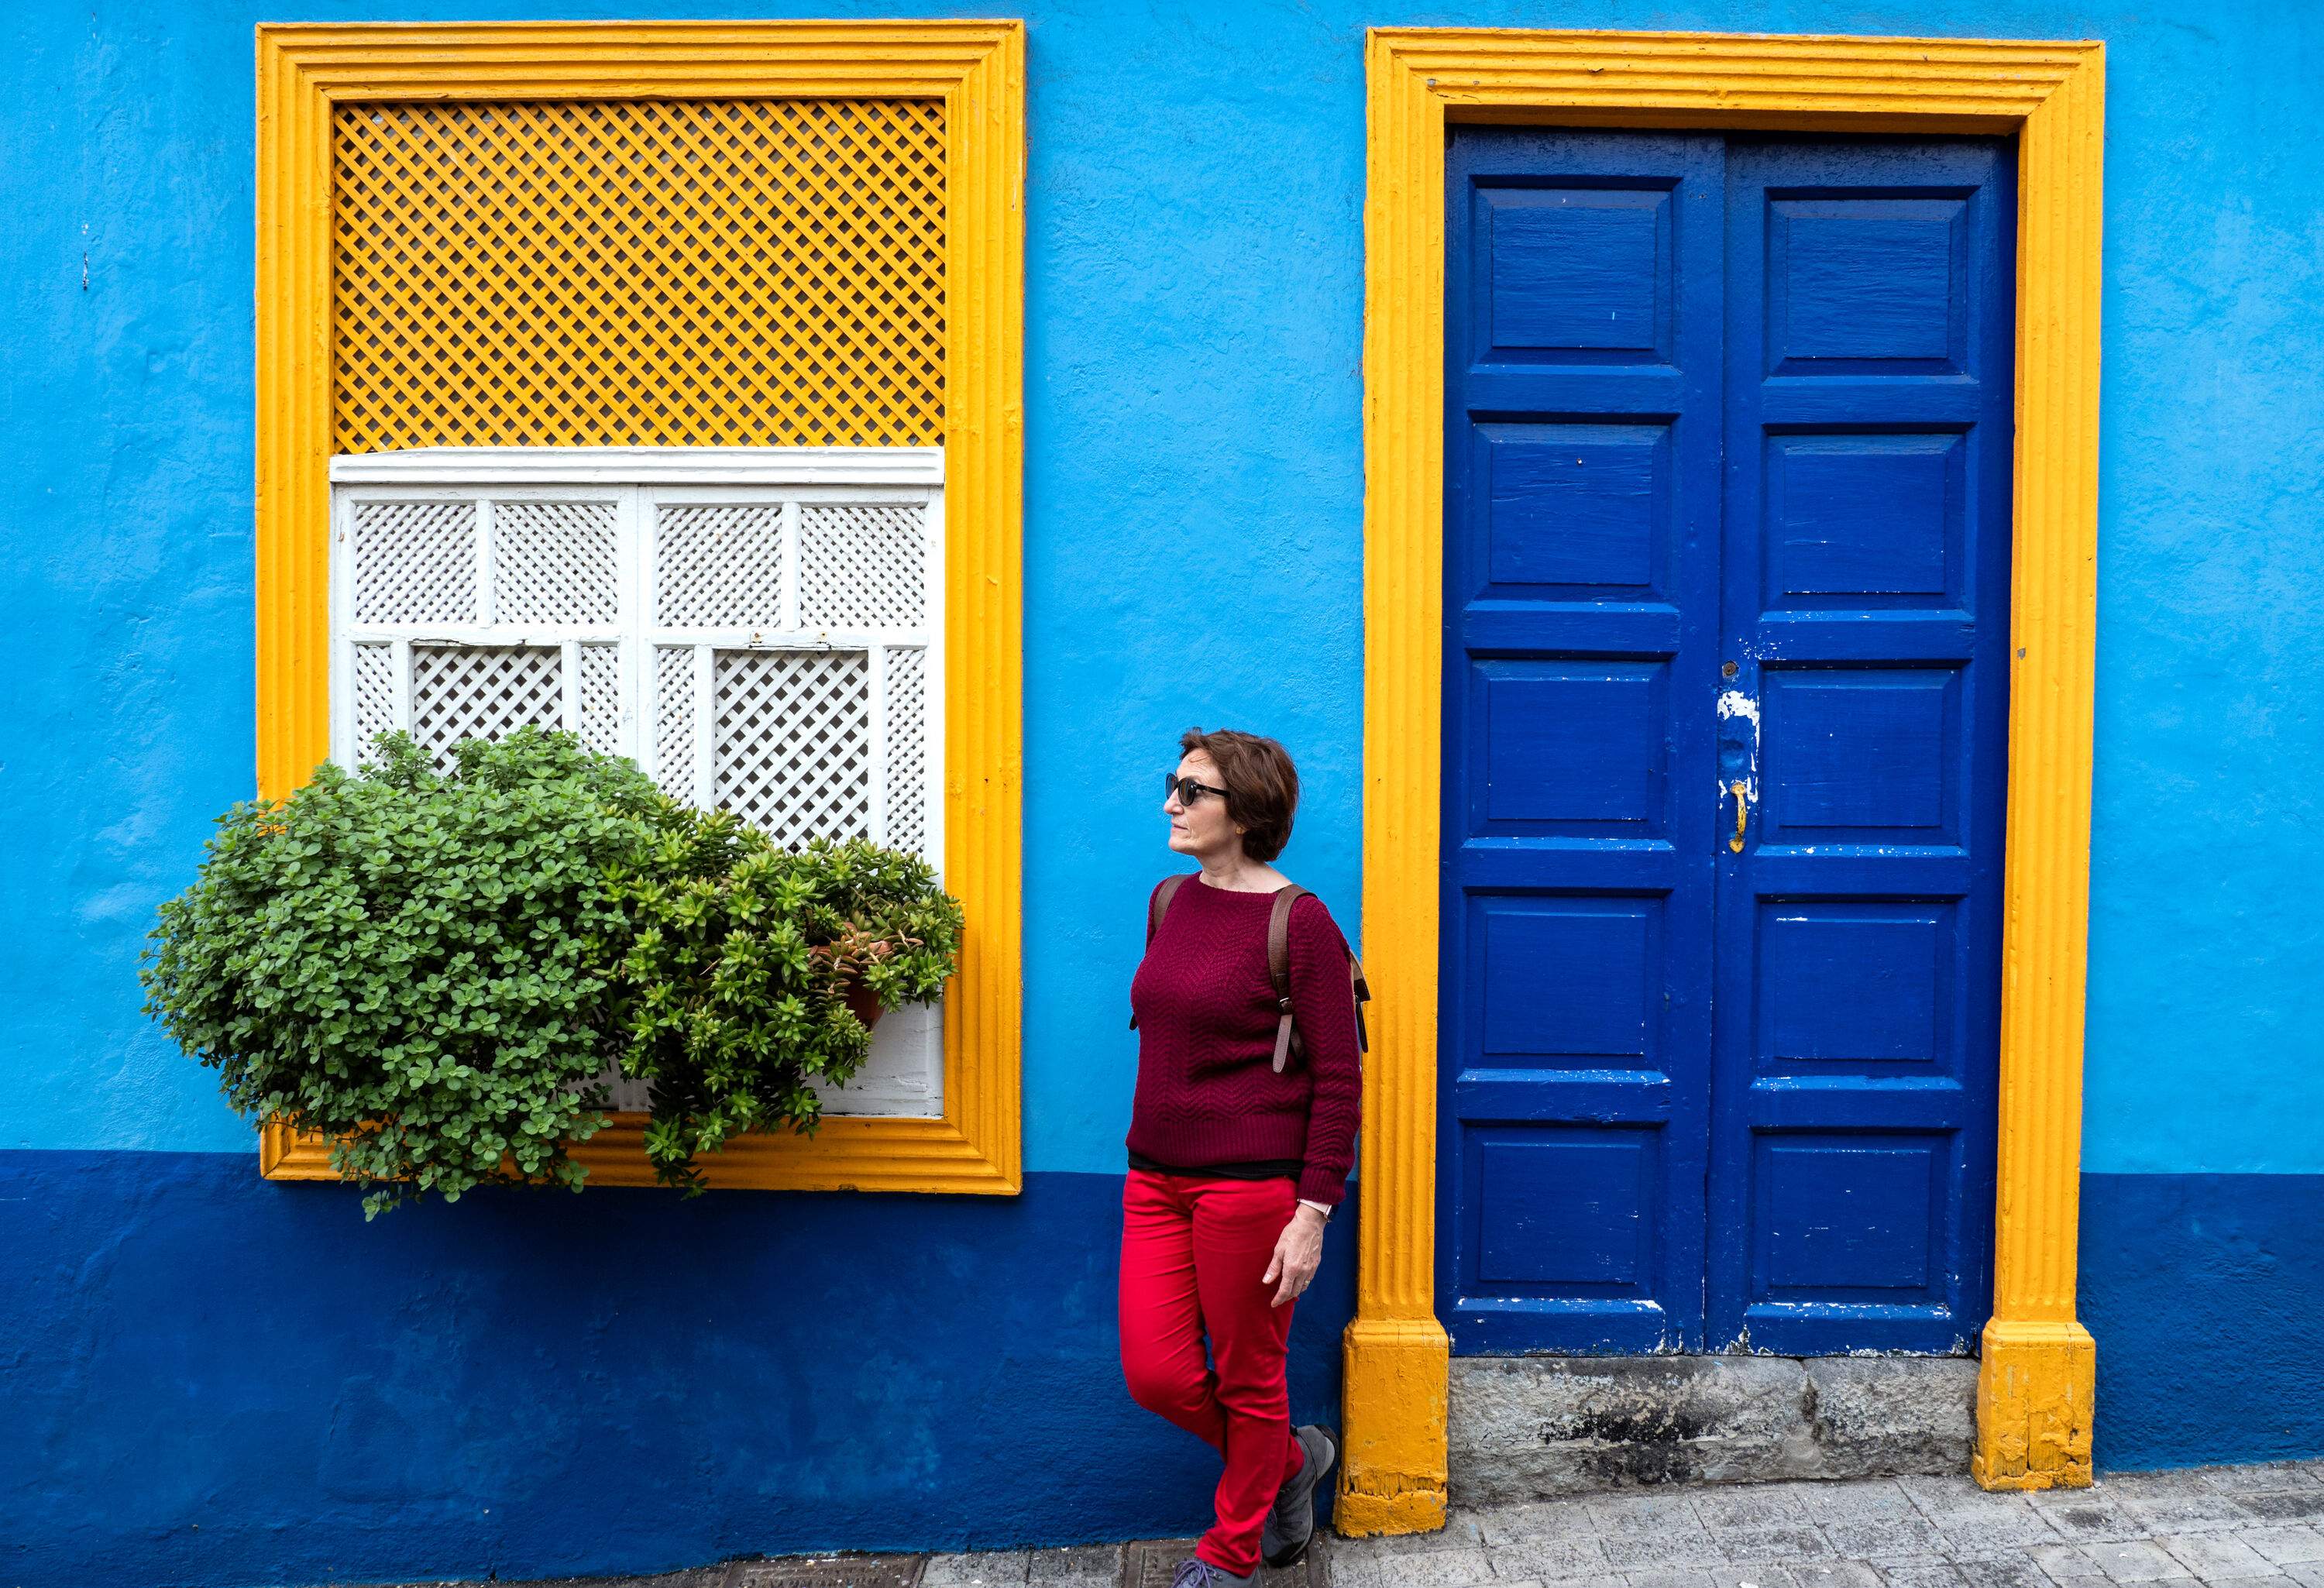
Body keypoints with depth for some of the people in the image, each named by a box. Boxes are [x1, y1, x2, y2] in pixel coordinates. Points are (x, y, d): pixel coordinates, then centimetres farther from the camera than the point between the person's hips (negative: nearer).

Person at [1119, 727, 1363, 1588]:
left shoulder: (1299, 922, -13)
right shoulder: (1169, 902, 8)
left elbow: (1339, 1079, -12)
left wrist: (1314, 1212, -15)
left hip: (1251, 1185, -7)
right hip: (1156, 1178, 7)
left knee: (1249, 1381, 9)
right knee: (1155, 1374, 6)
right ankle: (1290, 1460, 33)